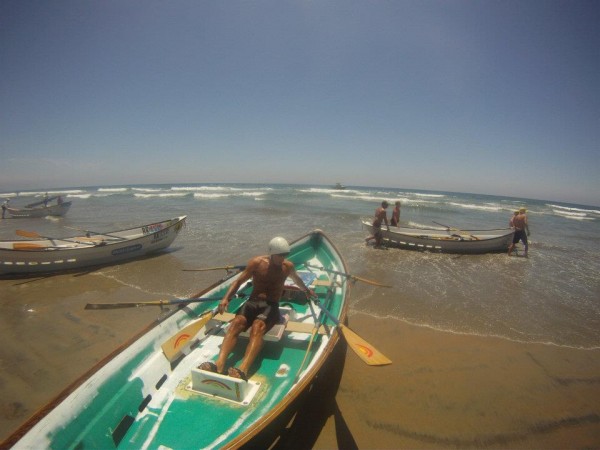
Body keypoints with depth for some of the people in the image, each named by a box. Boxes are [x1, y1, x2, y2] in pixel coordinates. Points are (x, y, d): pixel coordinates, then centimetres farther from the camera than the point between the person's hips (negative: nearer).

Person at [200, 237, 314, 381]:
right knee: (236, 323, -33)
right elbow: (238, 281, 4)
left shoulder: (288, 266, 8)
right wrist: (226, 298, -13)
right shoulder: (257, 262, 2)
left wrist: (307, 291, 49)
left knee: (257, 326, -36)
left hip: (271, 306, -1)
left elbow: (297, 279, 31)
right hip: (252, 302, 1)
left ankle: (242, 370, -55)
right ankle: (219, 364, -49)